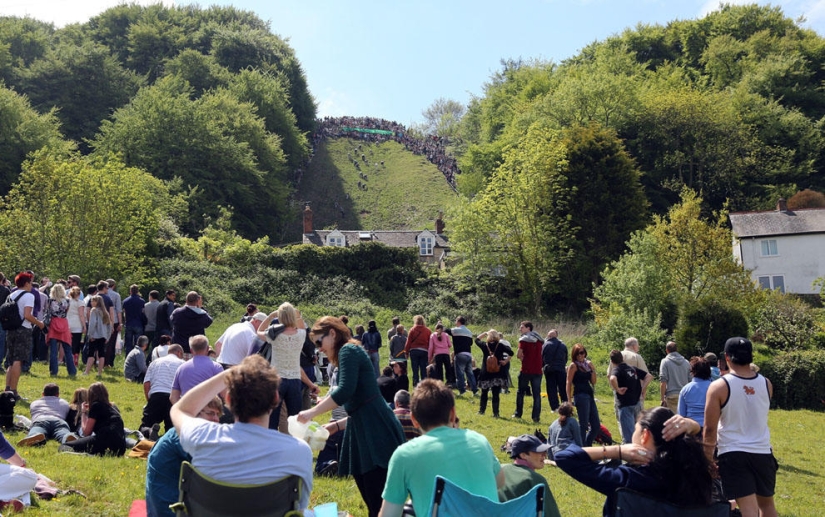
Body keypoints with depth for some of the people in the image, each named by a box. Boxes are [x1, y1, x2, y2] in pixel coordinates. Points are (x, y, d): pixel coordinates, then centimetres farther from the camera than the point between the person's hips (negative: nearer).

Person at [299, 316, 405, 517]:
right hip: (364, 432, 10)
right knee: (371, 499, 13)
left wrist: (312, 412, -15)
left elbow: (345, 391, -22)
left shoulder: (348, 351, -7)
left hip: (377, 432, -10)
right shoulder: (349, 353, 21)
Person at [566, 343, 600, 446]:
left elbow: (593, 382, 12)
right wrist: (569, 400, -13)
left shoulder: (587, 364, 13)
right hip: (580, 396, -7)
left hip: (590, 396, 7)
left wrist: (592, 369, -2)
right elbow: (569, 383, -7)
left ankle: (587, 446, 23)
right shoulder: (573, 365, -4)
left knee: (596, 426, 10)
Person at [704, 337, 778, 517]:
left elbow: (710, 429, -11)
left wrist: (708, 459, 1)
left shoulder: (719, 386, -13)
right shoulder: (766, 384, -1)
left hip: (733, 454, -4)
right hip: (763, 452, 4)